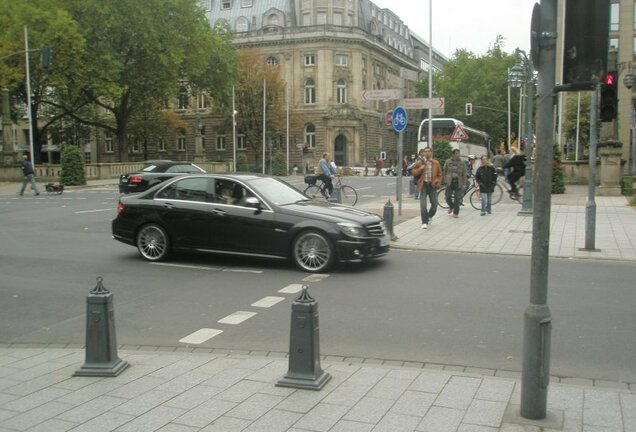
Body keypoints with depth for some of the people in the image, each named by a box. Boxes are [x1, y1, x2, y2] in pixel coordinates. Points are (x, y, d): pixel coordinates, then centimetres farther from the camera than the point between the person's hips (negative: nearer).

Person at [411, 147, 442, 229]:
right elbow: (414, 173, 3)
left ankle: (430, 216, 34)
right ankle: (424, 222, 0)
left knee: (434, 204, 5)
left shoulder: (436, 163, 7)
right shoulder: (419, 162, 4)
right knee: (423, 205, -8)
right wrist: (420, 169, -14)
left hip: (432, 185, 2)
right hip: (423, 185, -2)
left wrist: (438, 181, -6)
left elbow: (440, 174, 11)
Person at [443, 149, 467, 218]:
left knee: (457, 199, -1)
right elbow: (444, 171, 11)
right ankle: (451, 206, 29)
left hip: (458, 183, 0)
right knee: (448, 197, -1)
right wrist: (445, 180, 5)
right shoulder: (448, 162, 3)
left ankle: (456, 213, 9)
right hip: (450, 182, 0)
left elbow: (464, 174, 4)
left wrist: (464, 184, 0)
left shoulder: (462, 163, 3)